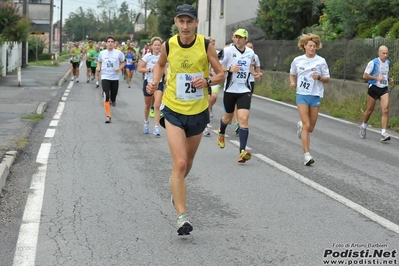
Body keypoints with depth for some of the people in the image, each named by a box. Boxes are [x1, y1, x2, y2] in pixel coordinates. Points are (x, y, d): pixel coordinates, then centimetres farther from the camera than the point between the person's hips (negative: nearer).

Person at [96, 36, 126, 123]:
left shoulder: (118, 53, -4)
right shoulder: (102, 53, 1)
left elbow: (123, 62, 8)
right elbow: (99, 61, 18)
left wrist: (119, 68, -11)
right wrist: (98, 67, -2)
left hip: (115, 78, 0)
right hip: (105, 77, 0)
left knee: (113, 96, 8)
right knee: (106, 97, -13)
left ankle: (113, 100, 48)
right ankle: (108, 116, -9)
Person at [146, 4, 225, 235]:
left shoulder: (206, 45, -10)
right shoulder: (168, 45, -7)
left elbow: (221, 75, -3)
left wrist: (207, 81, -23)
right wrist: (155, 82, -3)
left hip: (198, 112, 2)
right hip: (174, 111, -2)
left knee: (188, 161, 19)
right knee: (179, 163, -14)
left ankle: (178, 190, 51)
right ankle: (182, 217, -12)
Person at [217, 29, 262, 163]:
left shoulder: (250, 53, 5)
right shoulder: (228, 50, -9)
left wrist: (254, 74, 6)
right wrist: (230, 69, -24)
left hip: (244, 91, 2)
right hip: (230, 90, -1)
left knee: (243, 118, -14)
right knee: (228, 117, 17)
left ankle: (242, 151, -17)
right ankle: (221, 133, 53)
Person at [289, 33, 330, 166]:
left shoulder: (321, 61, 0)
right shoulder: (297, 60, 3)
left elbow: (327, 79, 4)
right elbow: (292, 74, 19)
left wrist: (319, 77, -17)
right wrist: (292, 82, -2)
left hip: (315, 96, 1)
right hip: (302, 95, -1)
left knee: (310, 128, 9)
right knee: (307, 126, -13)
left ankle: (301, 125, 46)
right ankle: (306, 155, -13)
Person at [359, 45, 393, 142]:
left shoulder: (388, 62, 8)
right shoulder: (373, 63, -11)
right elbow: (365, 76, -9)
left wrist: (389, 79, 5)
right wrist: (377, 78, -20)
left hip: (384, 89, 4)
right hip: (374, 88, -4)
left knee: (385, 110, -13)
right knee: (369, 110, 8)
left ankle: (383, 134, -17)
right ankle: (363, 127, 35)